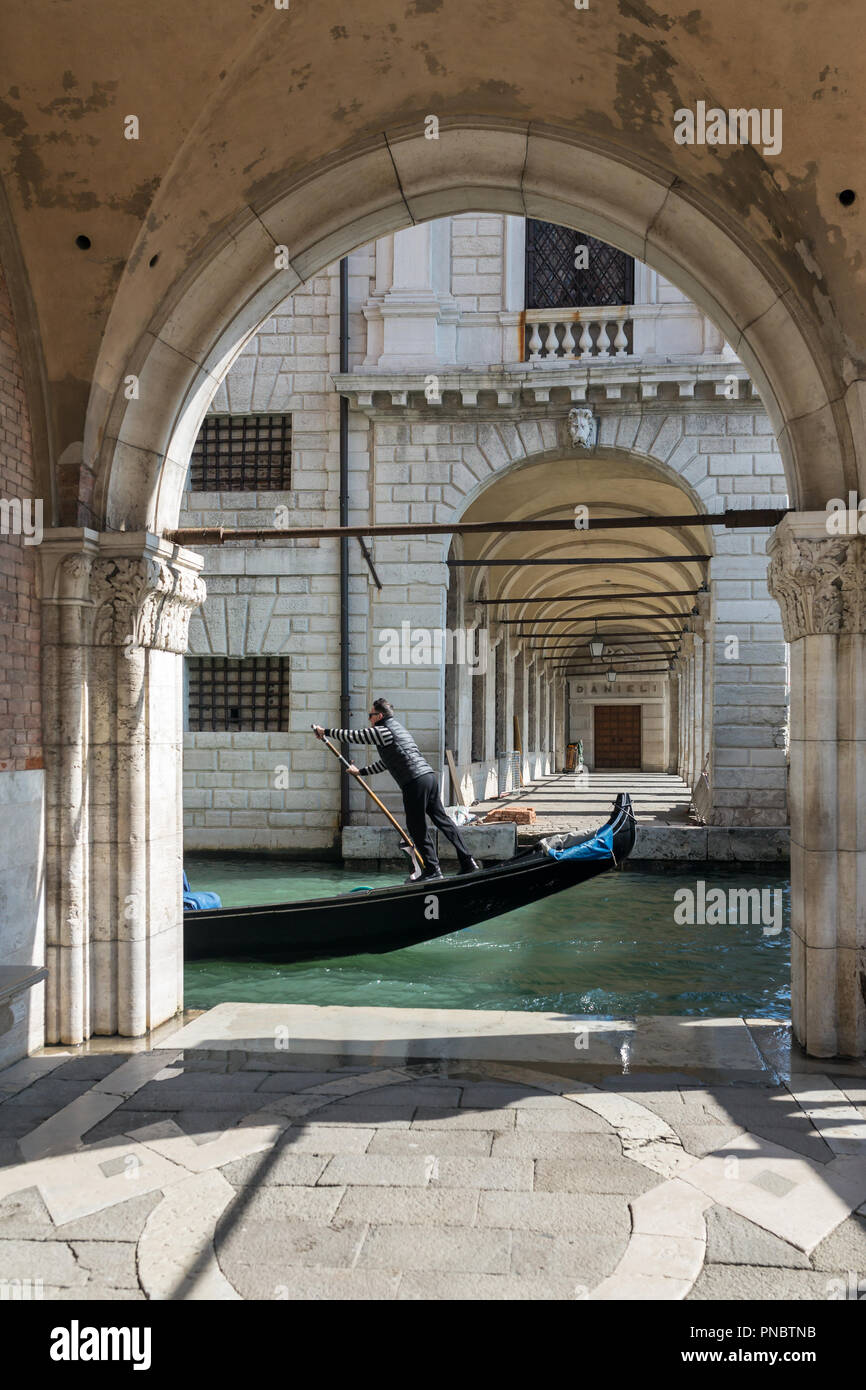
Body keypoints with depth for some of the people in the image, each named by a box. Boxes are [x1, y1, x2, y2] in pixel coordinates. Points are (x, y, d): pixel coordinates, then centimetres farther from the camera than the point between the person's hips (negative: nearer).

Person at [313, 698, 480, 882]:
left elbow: (353, 735, -1)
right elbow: (385, 762, 36)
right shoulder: (397, 728, 27)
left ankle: (432, 870, 2)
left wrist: (325, 732, 10)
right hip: (429, 776, 9)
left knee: (417, 827, -1)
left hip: (415, 782, -9)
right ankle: (468, 863, 10)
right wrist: (361, 771, 40)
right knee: (442, 820, 10)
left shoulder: (382, 731, -3)